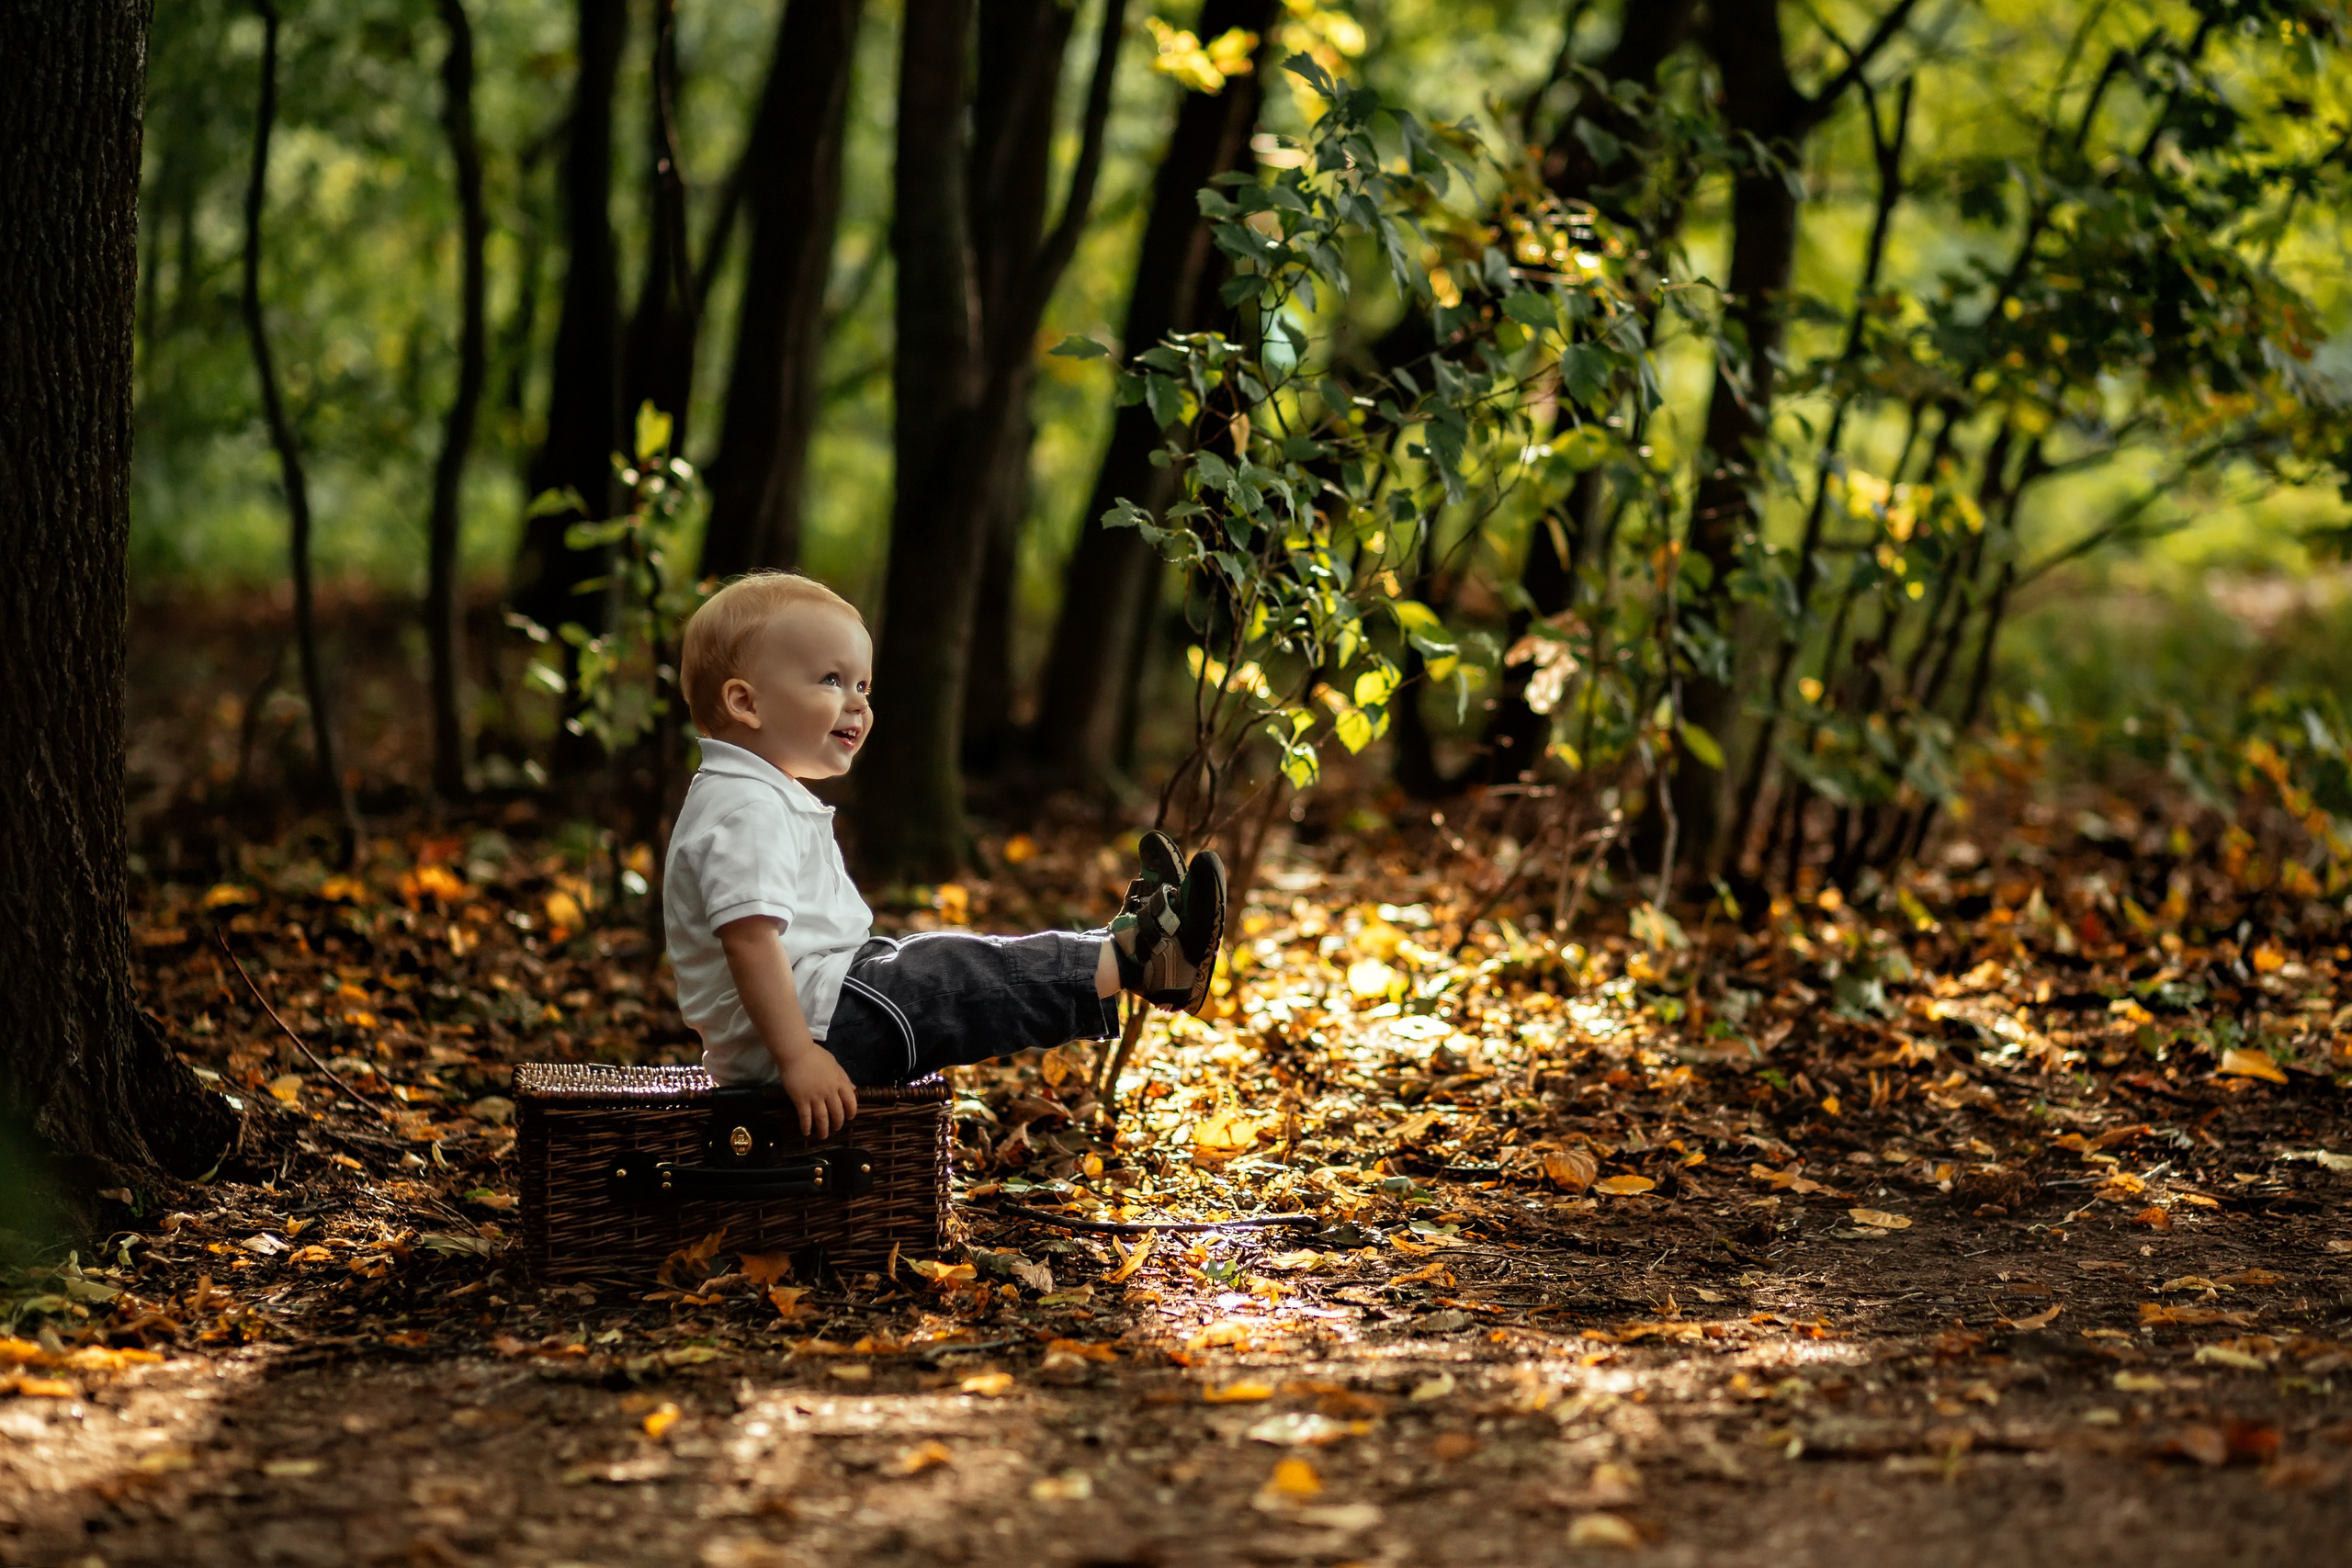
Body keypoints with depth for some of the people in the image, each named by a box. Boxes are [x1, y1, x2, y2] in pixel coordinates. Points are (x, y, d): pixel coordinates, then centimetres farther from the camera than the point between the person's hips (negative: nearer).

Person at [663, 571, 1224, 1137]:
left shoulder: (764, 796, 18)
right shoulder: (748, 810, -20)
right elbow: (750, 937, -30)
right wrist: (798, 1056, -33)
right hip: (808, 1017, -12)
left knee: (949, 958, 13)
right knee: (958, 976, -12)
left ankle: (1128, 942, 16)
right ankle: (1135, 957, -6)